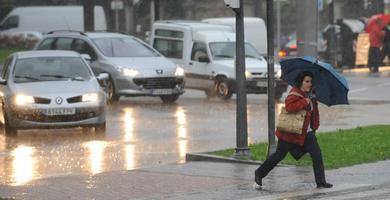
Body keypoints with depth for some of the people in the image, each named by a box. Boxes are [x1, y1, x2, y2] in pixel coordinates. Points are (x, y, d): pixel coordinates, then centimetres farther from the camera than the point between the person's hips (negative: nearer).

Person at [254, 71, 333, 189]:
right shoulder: (295, 94, -16)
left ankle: (321, 181, -2)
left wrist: (315, 125, 13)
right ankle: (259, 173, 22)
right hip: (291, 133, -7)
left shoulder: (310, 95, 10)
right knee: (280, 155, 4)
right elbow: (289, 106, -34)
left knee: (316, 154, -5)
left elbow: (314, 112, 25)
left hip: (306, 132, 7)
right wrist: (304, 102, -30)